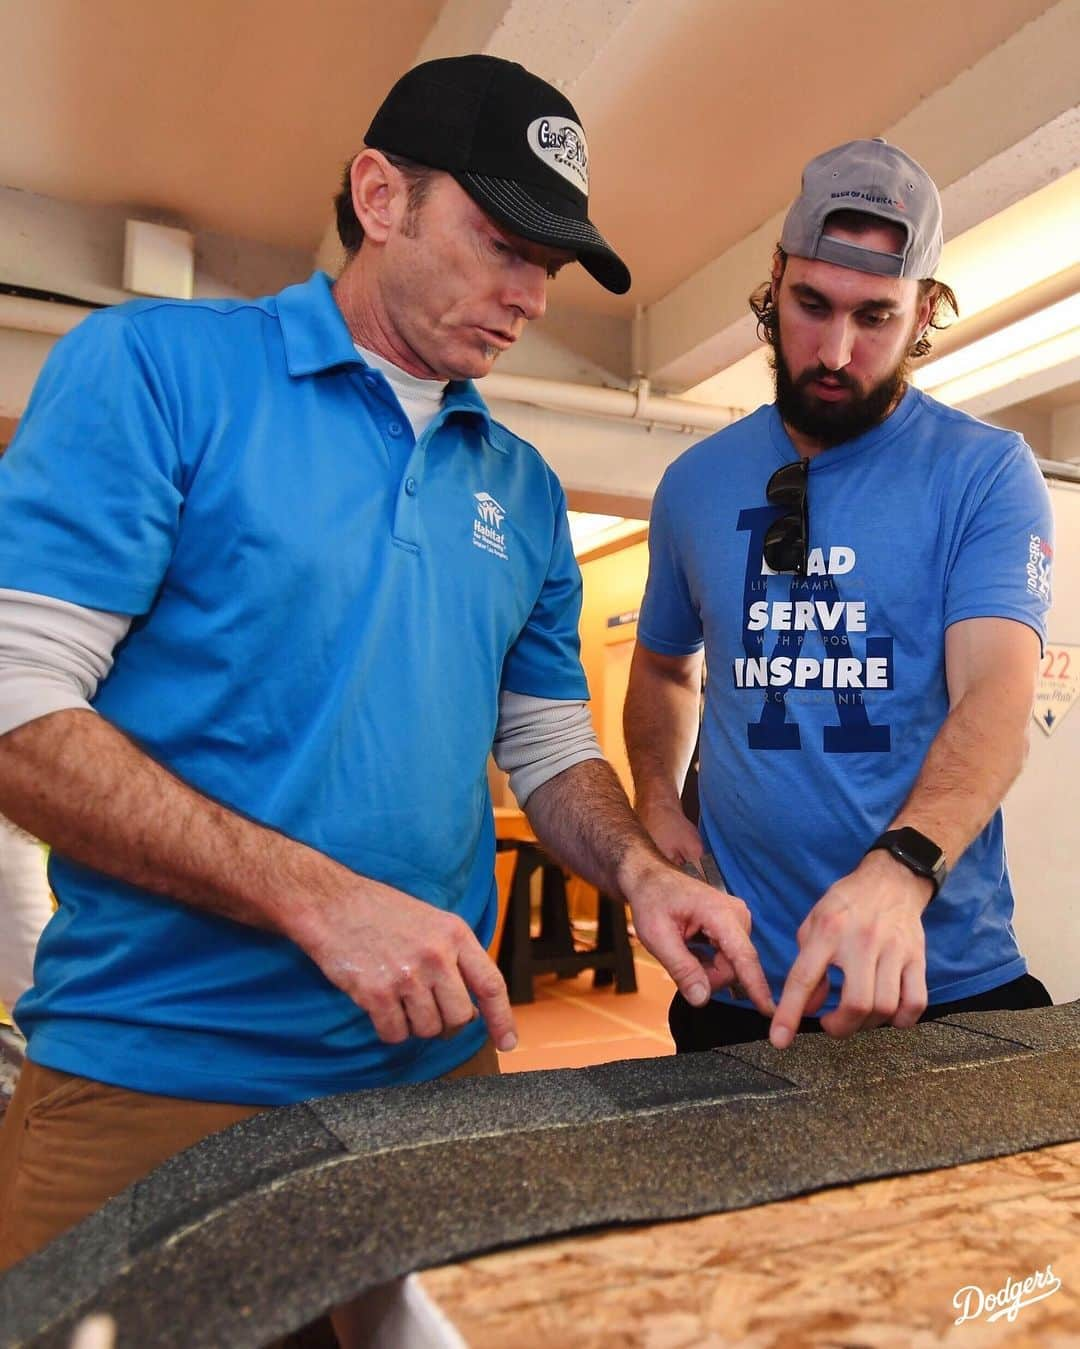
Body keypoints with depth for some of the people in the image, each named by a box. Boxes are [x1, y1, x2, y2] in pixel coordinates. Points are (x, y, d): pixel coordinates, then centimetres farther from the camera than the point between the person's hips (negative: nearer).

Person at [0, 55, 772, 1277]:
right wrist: (321, 899, -22)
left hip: (439, 1062, 6)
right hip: (152, 1075, -4)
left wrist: (639, 872, -8)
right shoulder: (154, 365, -8)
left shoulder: (522, 490, 7)